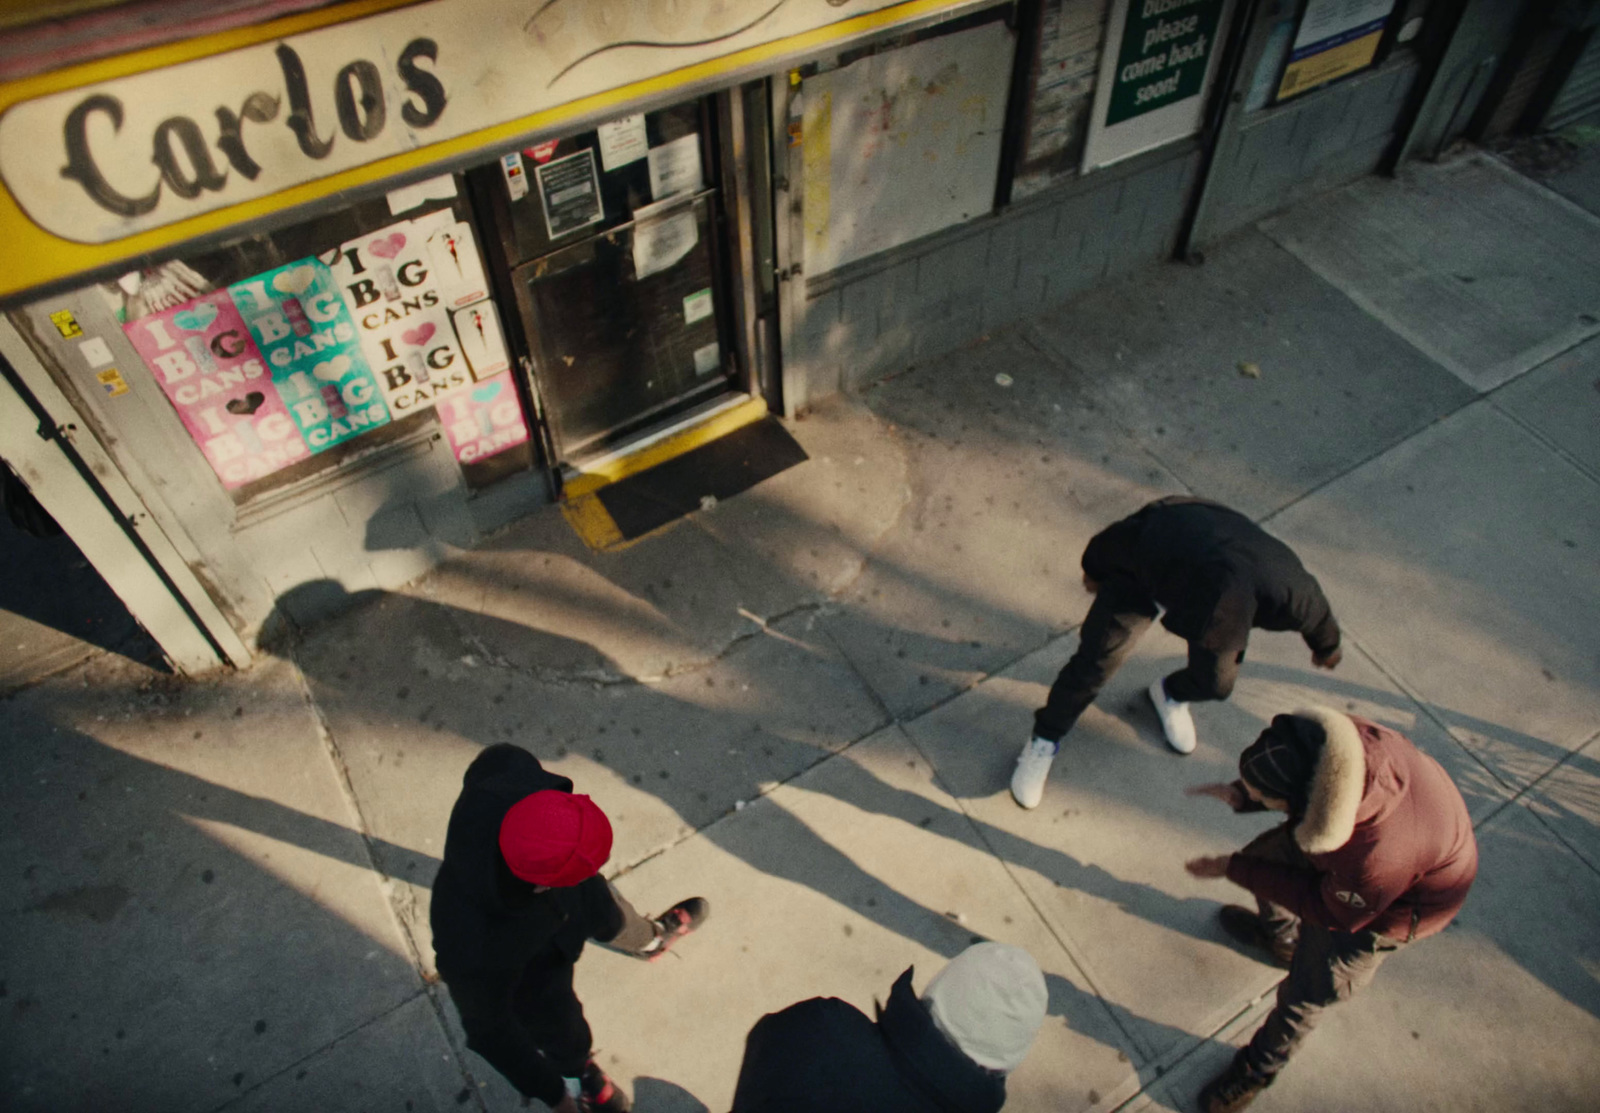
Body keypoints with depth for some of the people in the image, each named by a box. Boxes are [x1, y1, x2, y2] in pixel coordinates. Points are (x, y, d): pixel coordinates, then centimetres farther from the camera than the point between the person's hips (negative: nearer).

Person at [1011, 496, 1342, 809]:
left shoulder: (1288, 594, -39)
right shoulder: (1144, 536, -47)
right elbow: (1110, 542, -21)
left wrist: (1327, 646, 11)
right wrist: (1094, 570, 2)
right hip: (1142, 570, -2)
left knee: (1215, 683, 2)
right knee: (1096, 660, -7)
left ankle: (1171, 694, 39)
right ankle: (1044, 740, 14)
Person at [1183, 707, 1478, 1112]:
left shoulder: (1376, 859, -48)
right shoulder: (1317, 737, -35)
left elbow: (1332, 911, -24)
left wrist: (1235, 870, -21)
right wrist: (1239, 795, -23)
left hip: (1401, 899, -6)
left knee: (1308, 990, 5)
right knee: (1263, 854, 22)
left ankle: (1260, 1067, 36)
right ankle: (1279, 936, 56)